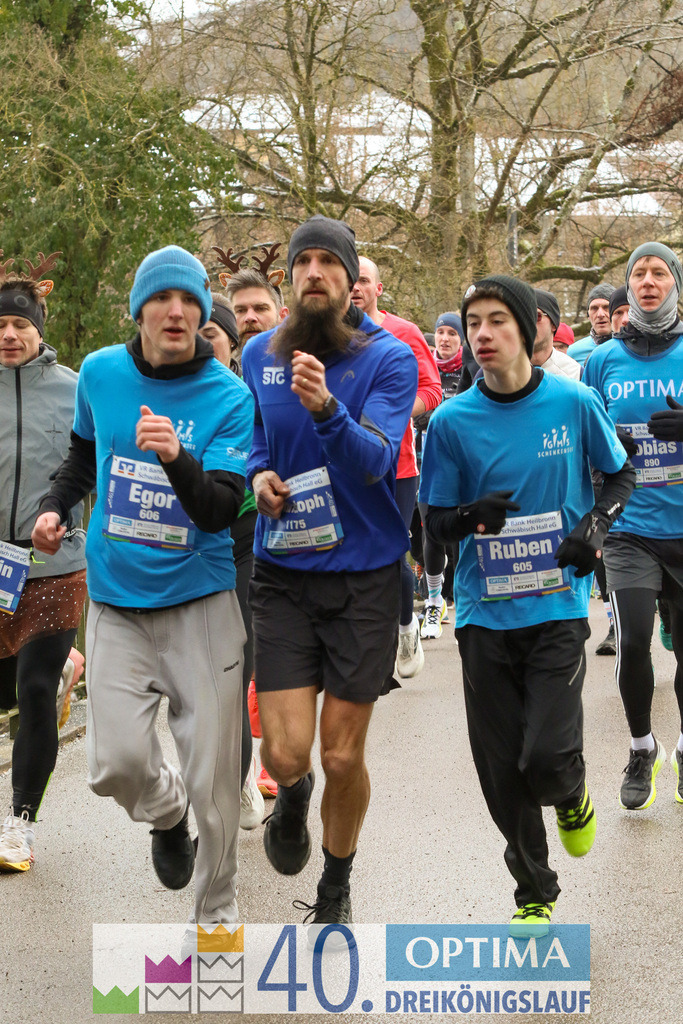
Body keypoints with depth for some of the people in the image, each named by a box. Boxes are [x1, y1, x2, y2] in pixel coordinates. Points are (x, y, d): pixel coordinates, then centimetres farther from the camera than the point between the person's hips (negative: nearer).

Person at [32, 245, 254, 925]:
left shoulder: (229, 397, -8)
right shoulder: (101, 373, 2)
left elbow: (219, 511, -18)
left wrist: (177, 458, -35)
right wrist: (54, 505, 8)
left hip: (200, 601, -2)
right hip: (117, 601, 2)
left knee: (213, 779, -1)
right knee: (115, 764, -9)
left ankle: (216, 911, 22)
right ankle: (167, 811, 28)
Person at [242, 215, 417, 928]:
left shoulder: (389, 358, -8)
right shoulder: (259, 355, 3)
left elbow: (374, 461, -21)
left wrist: (326, 408, -39)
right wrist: (258, 473, -4)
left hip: (363, 574, -2)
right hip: (283, 573, 2)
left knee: (343, 755, 3)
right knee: (285, 751, -9)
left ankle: (336, 889, 30)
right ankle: (293, 793, 31)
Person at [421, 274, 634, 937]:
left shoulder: (574, 403, -4)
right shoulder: (451, 421, -3)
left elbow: (621, 475, 11)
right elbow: (434, 521, 2)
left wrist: (596, 524, -8)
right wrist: (472, 515, -20)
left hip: (558, 608, -1)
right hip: (485, 613, 2)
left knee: (546, 757, -13)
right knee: (501, 770, 5)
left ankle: (572, 798, 26)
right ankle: (535, 894, 27)